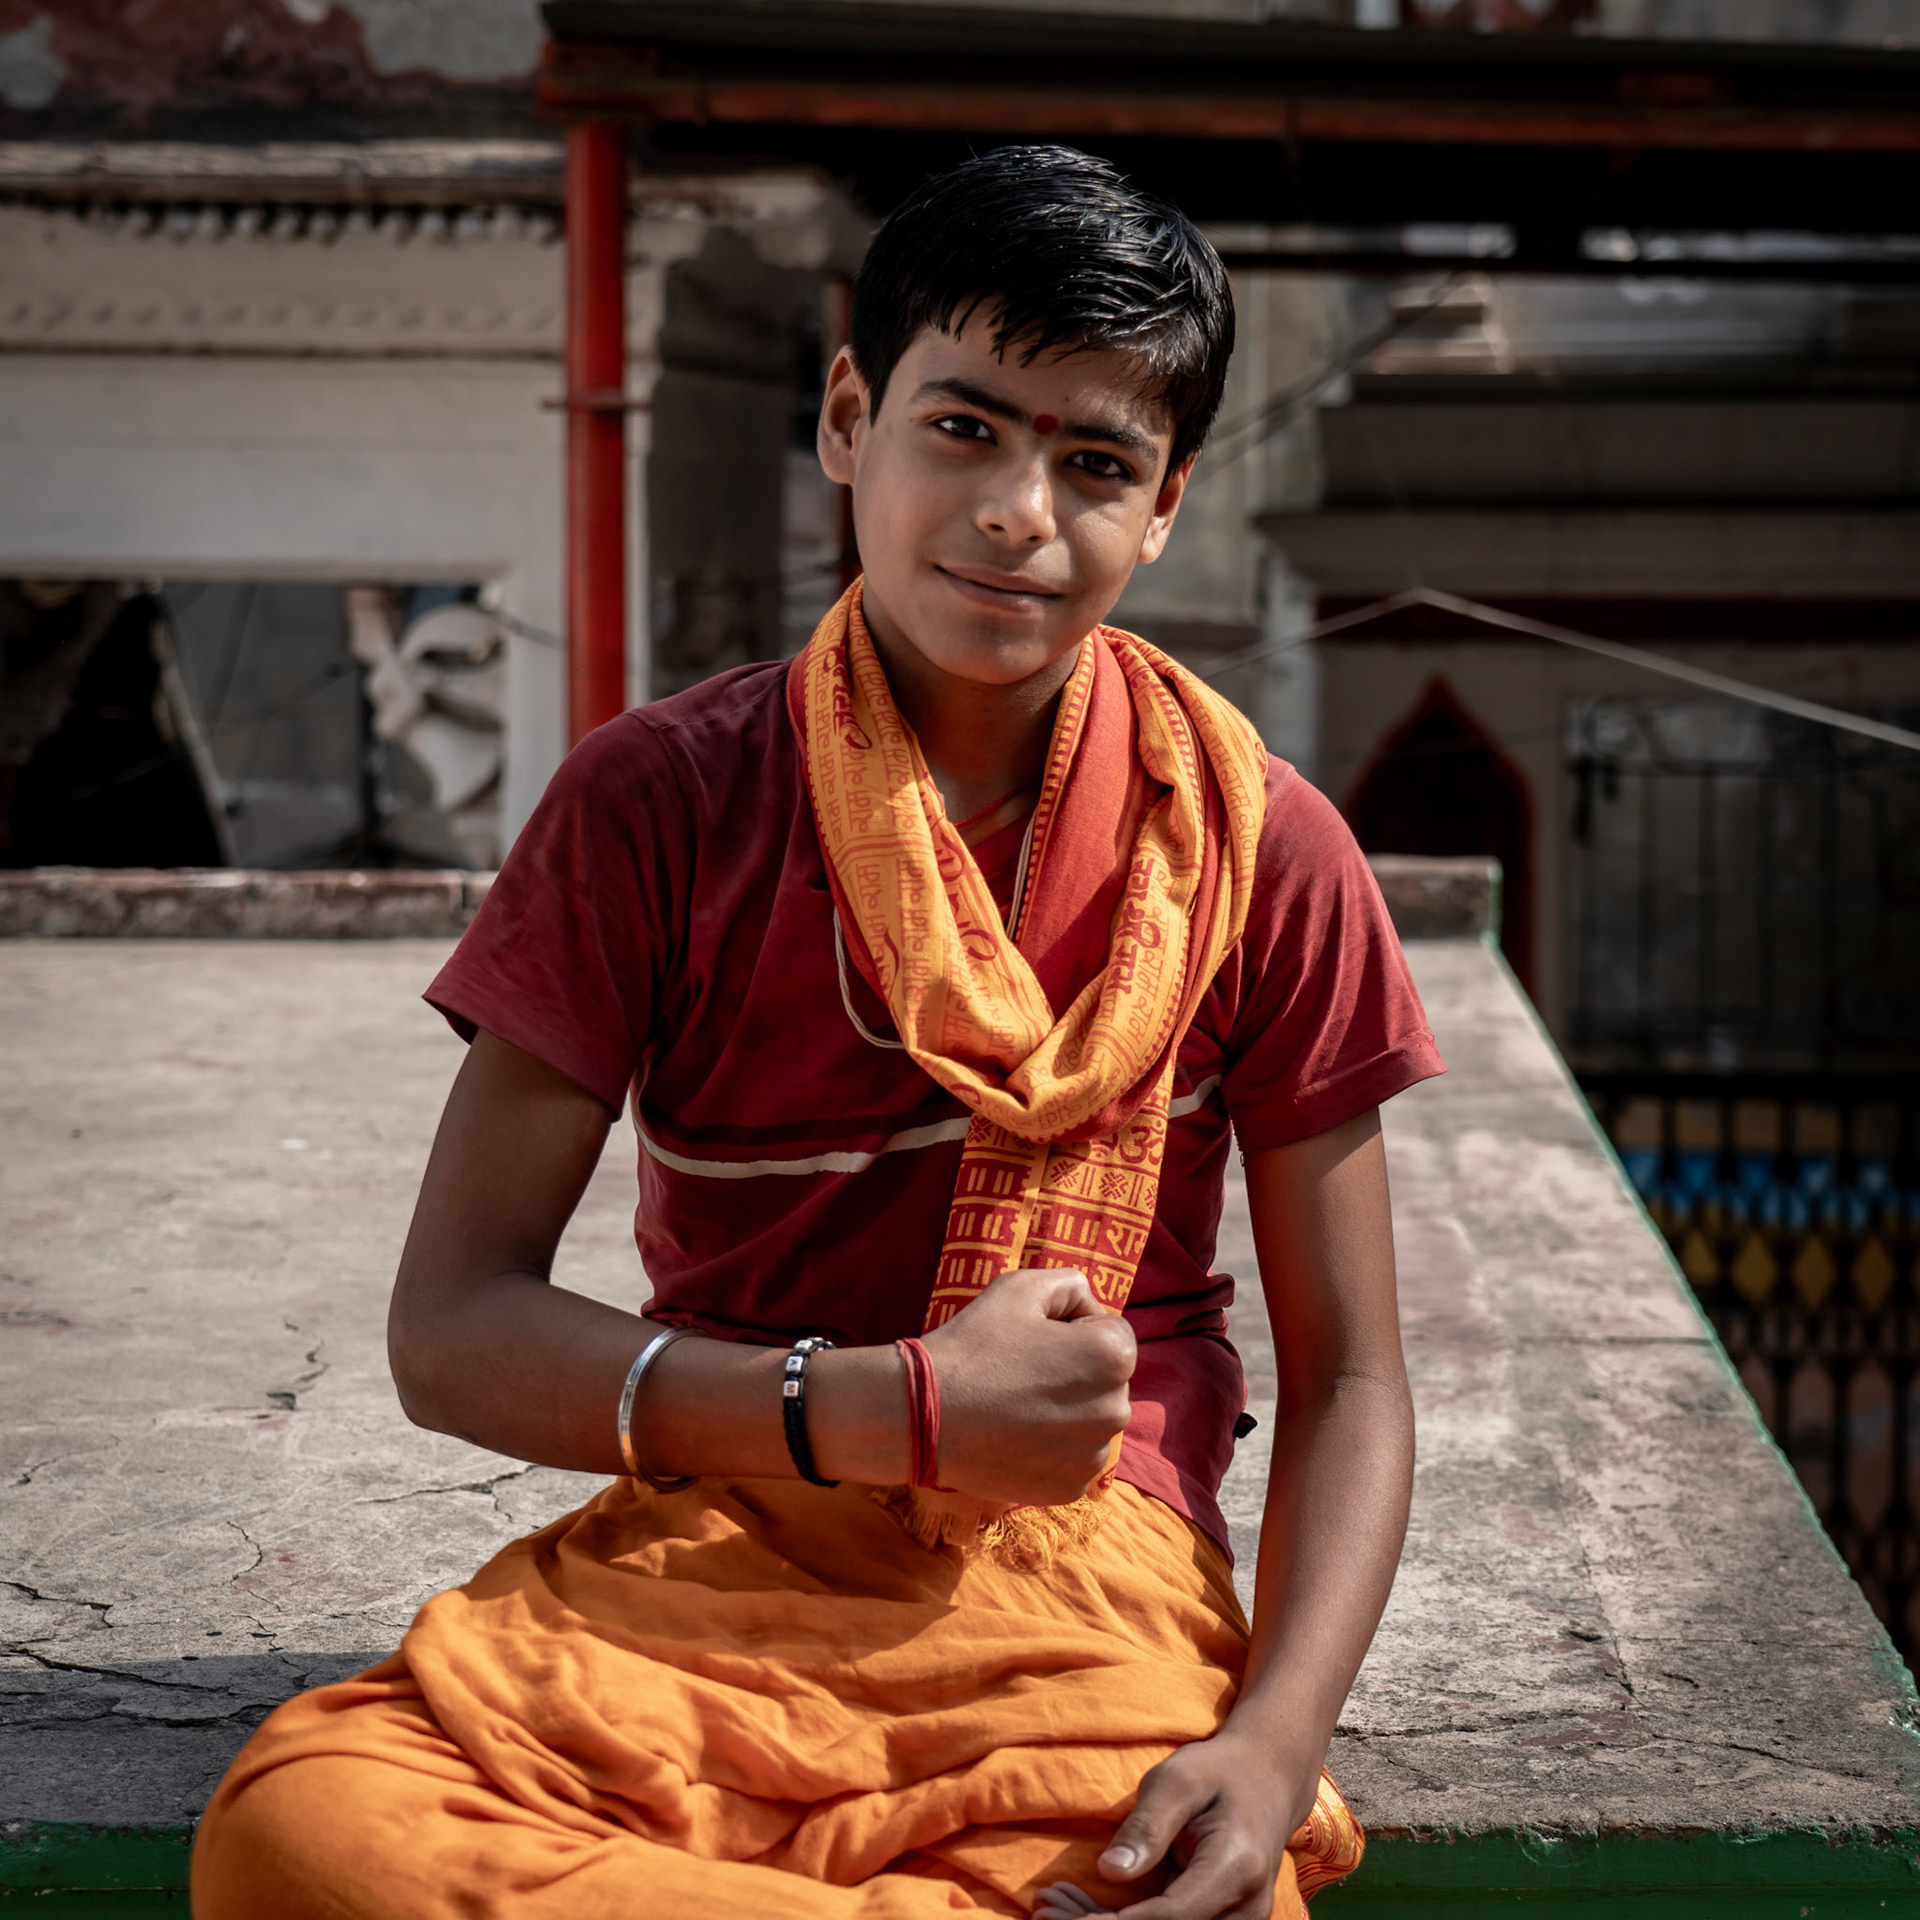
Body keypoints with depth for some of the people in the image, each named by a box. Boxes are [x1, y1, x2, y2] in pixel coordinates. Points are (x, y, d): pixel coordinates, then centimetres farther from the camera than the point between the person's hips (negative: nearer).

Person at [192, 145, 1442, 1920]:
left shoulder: (1259, 850, 3)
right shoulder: (660, 804, 2)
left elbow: (1347, 1382, 6)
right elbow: (455, 1328, -2)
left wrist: (1275, 1740, -14)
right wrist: (884, 1412, -15)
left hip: (1091, 1582, -1)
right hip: (708, 1554, 2)